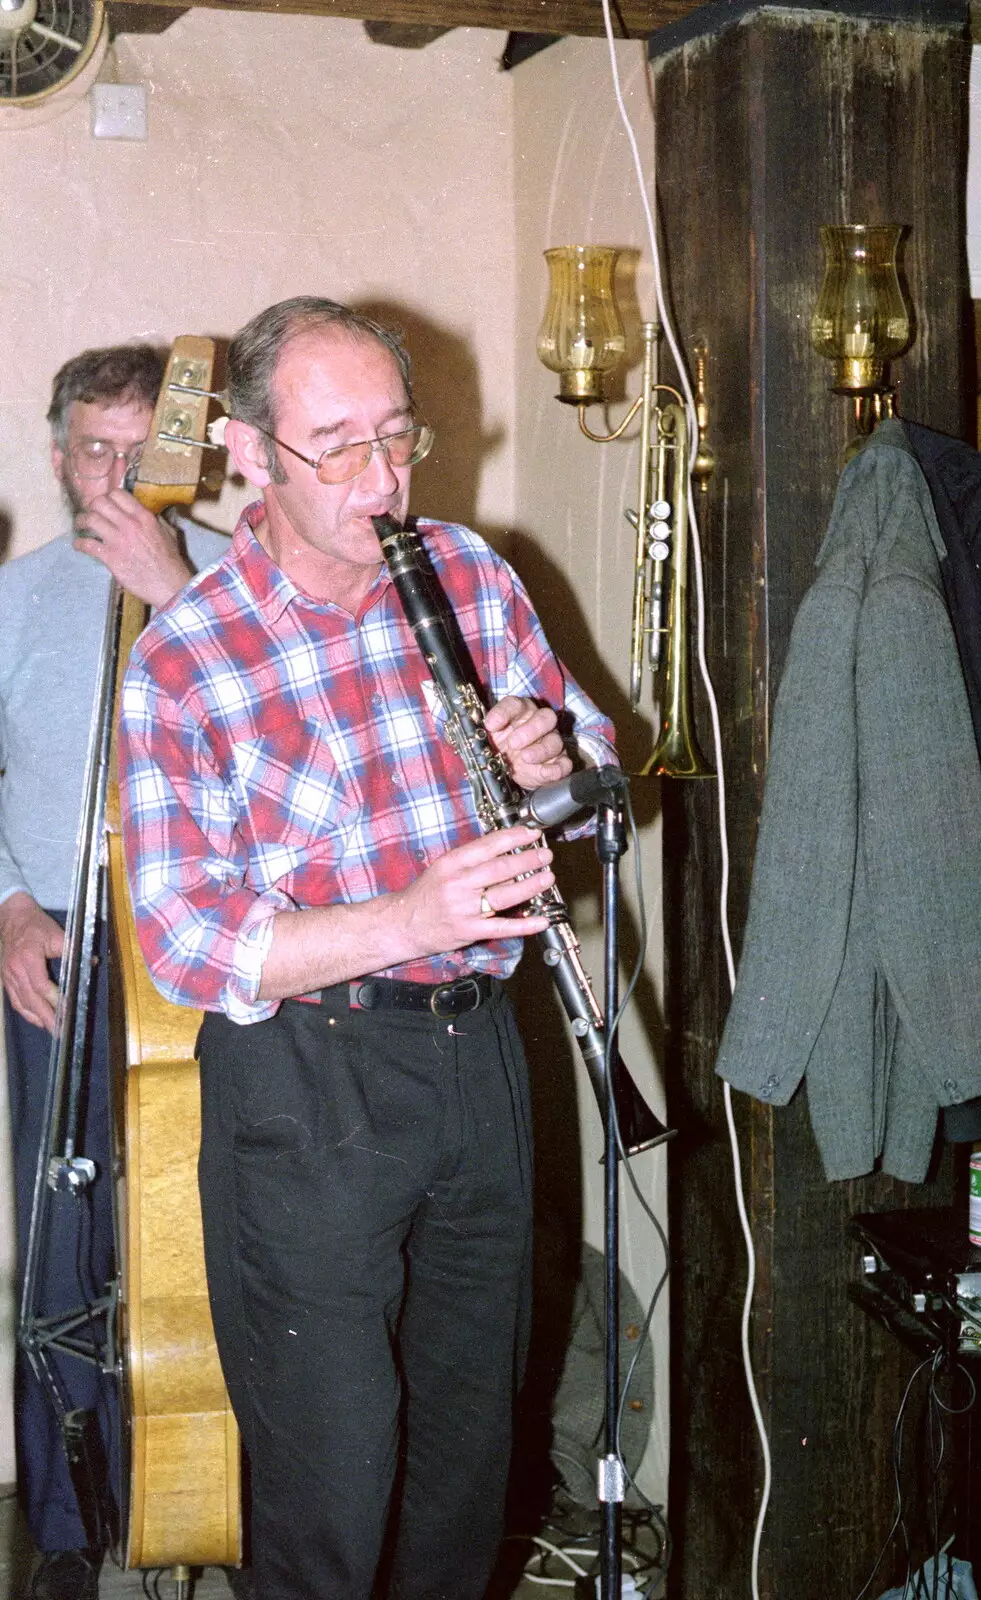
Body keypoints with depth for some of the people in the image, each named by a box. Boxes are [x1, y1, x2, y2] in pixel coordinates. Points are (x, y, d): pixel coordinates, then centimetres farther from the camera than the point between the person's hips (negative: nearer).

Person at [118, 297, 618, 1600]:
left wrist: (555, 751, -11)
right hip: (305, 1084, -5)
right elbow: (186, 945, -16)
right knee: (331, 1480, 1)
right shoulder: (181, 664, -12)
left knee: (473, 1430, 19)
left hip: (479, 1043, 5)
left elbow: (599, 751, 14)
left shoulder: (473, 574, 3)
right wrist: (408, 920, -29)